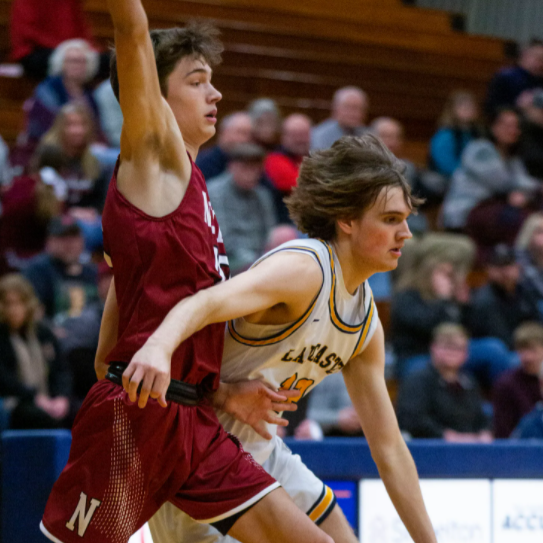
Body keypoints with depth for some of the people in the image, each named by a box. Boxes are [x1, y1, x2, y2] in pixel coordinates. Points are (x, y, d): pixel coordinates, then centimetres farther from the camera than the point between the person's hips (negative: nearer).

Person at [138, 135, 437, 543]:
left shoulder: (367, 323, 4)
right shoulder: (304, 268, -23)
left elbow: (389, 449, 10)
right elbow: (205, 303, -42)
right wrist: (158, 347, -64)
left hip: (259, 450, 9)